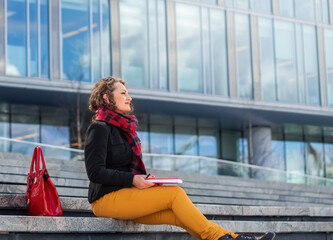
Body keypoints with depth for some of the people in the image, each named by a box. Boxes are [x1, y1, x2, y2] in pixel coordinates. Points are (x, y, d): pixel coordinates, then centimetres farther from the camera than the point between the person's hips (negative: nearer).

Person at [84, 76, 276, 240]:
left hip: (126, 194, 8)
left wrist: (145, 180, 5)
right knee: (175, 193, -20)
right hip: (107, 198, -8)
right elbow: (95, 172, -15)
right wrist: (132, 179, -20)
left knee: (179, 214, -13)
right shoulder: (99, 129, -7)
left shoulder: (124, 128, 20)